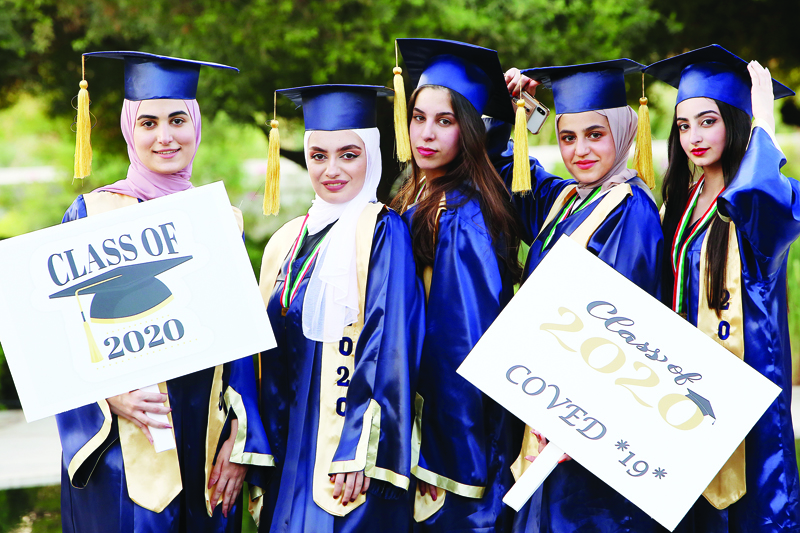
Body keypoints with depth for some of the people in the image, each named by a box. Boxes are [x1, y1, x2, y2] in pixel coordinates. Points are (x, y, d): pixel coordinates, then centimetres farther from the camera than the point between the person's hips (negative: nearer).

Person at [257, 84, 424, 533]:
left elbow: (388, 348, -14)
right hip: (289, 452, 6)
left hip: (347, 453, -6)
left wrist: (360, 449, -20)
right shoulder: (288, 242, 13)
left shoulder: (383, 234, -7)